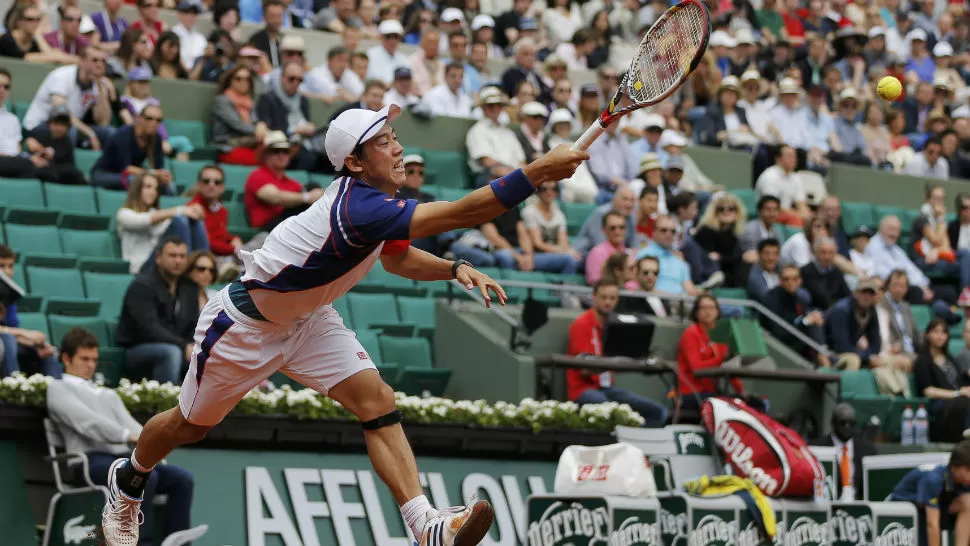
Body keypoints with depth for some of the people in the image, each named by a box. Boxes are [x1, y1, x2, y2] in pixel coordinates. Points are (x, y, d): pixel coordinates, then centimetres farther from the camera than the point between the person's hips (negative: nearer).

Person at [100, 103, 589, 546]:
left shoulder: (379, 199, -9)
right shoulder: (357, 208, -37)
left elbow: (396, 257, 13)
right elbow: (460, 214, -46)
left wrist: (456, 269, -5)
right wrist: (536, 173, -50)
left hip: (306, 319, 8)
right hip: (245, 323, -8)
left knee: (376, 401, -14)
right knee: (192, 425, 13)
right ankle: (127, 481, 44)